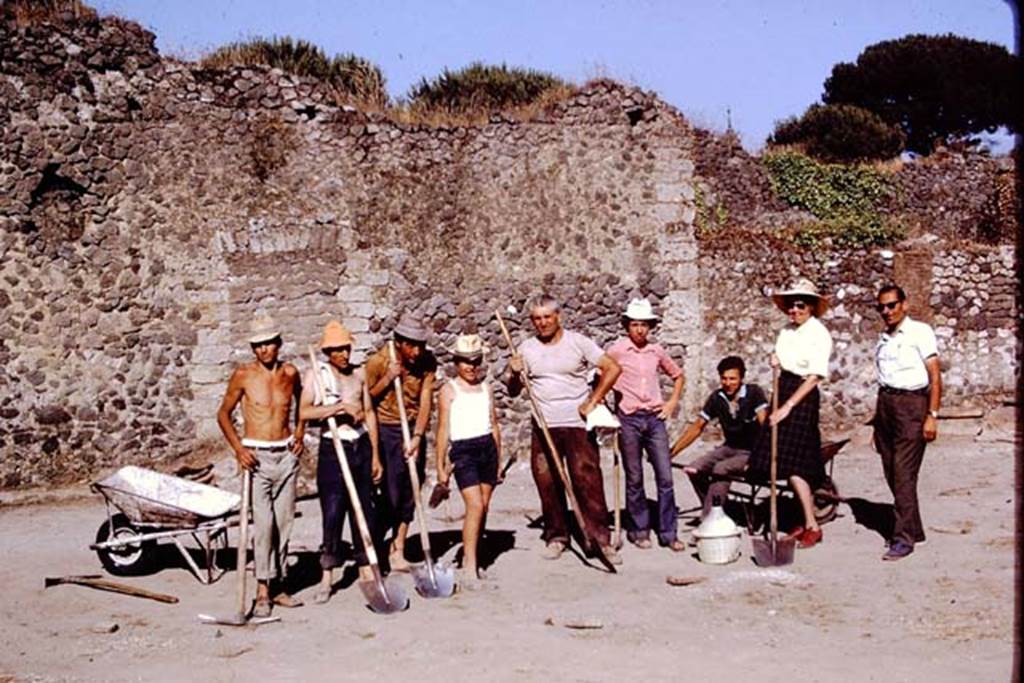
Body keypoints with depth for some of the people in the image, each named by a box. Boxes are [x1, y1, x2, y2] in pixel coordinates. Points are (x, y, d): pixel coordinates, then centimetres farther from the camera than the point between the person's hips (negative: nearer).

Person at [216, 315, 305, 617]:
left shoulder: (290, 373, 5)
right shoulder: (244, 375, -5)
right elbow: (223, 414, 2)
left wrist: (299, 434, 13)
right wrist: (238, 448, -10)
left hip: (287, 455, 4)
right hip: (257, 456, -4)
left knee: (283, 522, 6)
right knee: (263, 522, -12)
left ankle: (278, 585, 17)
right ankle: (262, 591, -4)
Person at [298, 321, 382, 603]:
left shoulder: (359, 373, 9)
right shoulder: (315, 373, -4)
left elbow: (369, 413, 13)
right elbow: (303, 412, -17)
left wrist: (375, 454, 11)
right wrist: (339, 408, -22)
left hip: (362, 446, 4)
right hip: (333, 448, -4)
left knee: (364, 509, 8)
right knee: (332, 511, -6)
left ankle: (365, 568, 20)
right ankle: (326, 575, 3)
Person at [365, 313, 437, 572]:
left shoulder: (427, 362, -6)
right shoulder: (379, 361, -13)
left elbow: (426, 400, -11)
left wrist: (417, 437, -21)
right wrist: (388, 379, -20)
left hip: (414, 429, 3)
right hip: (385, 429, -3)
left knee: (409, 493, 5)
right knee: (390, 494, -6)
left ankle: (398, 552, 15)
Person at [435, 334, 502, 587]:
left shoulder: (486, 388, 12)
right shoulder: (449, 390, -1)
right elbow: (443, 430, -3)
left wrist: (499, 460, 17)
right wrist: (441, 466, -5)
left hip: (488, 447, 5)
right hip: (463, 450, -5)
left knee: (484, 506, 6)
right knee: (475, 505, -15)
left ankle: (471, 559, 18)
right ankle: (469, 568, -13)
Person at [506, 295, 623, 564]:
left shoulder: (577, 342, 0)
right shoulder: (527, 349, 8)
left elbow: (612, 368, -2)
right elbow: (513, 392, 11)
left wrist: (591, 402, -6)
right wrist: (515, 374, -11)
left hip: (577, 423, -3)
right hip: (543, 427, 3)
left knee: (587, 478, -8)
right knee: (547, 483, 4)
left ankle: (600, 536, -2)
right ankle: (556, 535, 17)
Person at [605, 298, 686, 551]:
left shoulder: (656, 351, 8)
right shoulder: (616, 351, -3)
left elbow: (677, 375, 23)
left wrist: (672, 402, 12)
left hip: (655, 418, 3)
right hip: (629, 419, -3)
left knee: (665, 477, -1)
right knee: (635, 479, 5)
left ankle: (669, 533, 7)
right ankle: (639, 531, 18)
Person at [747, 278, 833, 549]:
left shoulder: (819, 334, -11)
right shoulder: (785, 332, 9)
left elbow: (815, 376, -16)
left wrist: (787, 407, -19)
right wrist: (775, 361, -2)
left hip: (804, 396, -7)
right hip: (783, 389, 7)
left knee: (792, 464, -10)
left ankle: (812, 527, -1)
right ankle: (806, 521, 18)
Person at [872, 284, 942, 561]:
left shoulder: (920, 332, -3)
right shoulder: (882, 338, 15)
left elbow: (935, 377, -7)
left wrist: (932, 415, -14)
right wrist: (878, 420, 15)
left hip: (911, 403, -6)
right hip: (885, 403, 7)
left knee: (903, 473, -10)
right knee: (891, 473, 7)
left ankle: (904, 538, -4)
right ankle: (914, 530, 22)